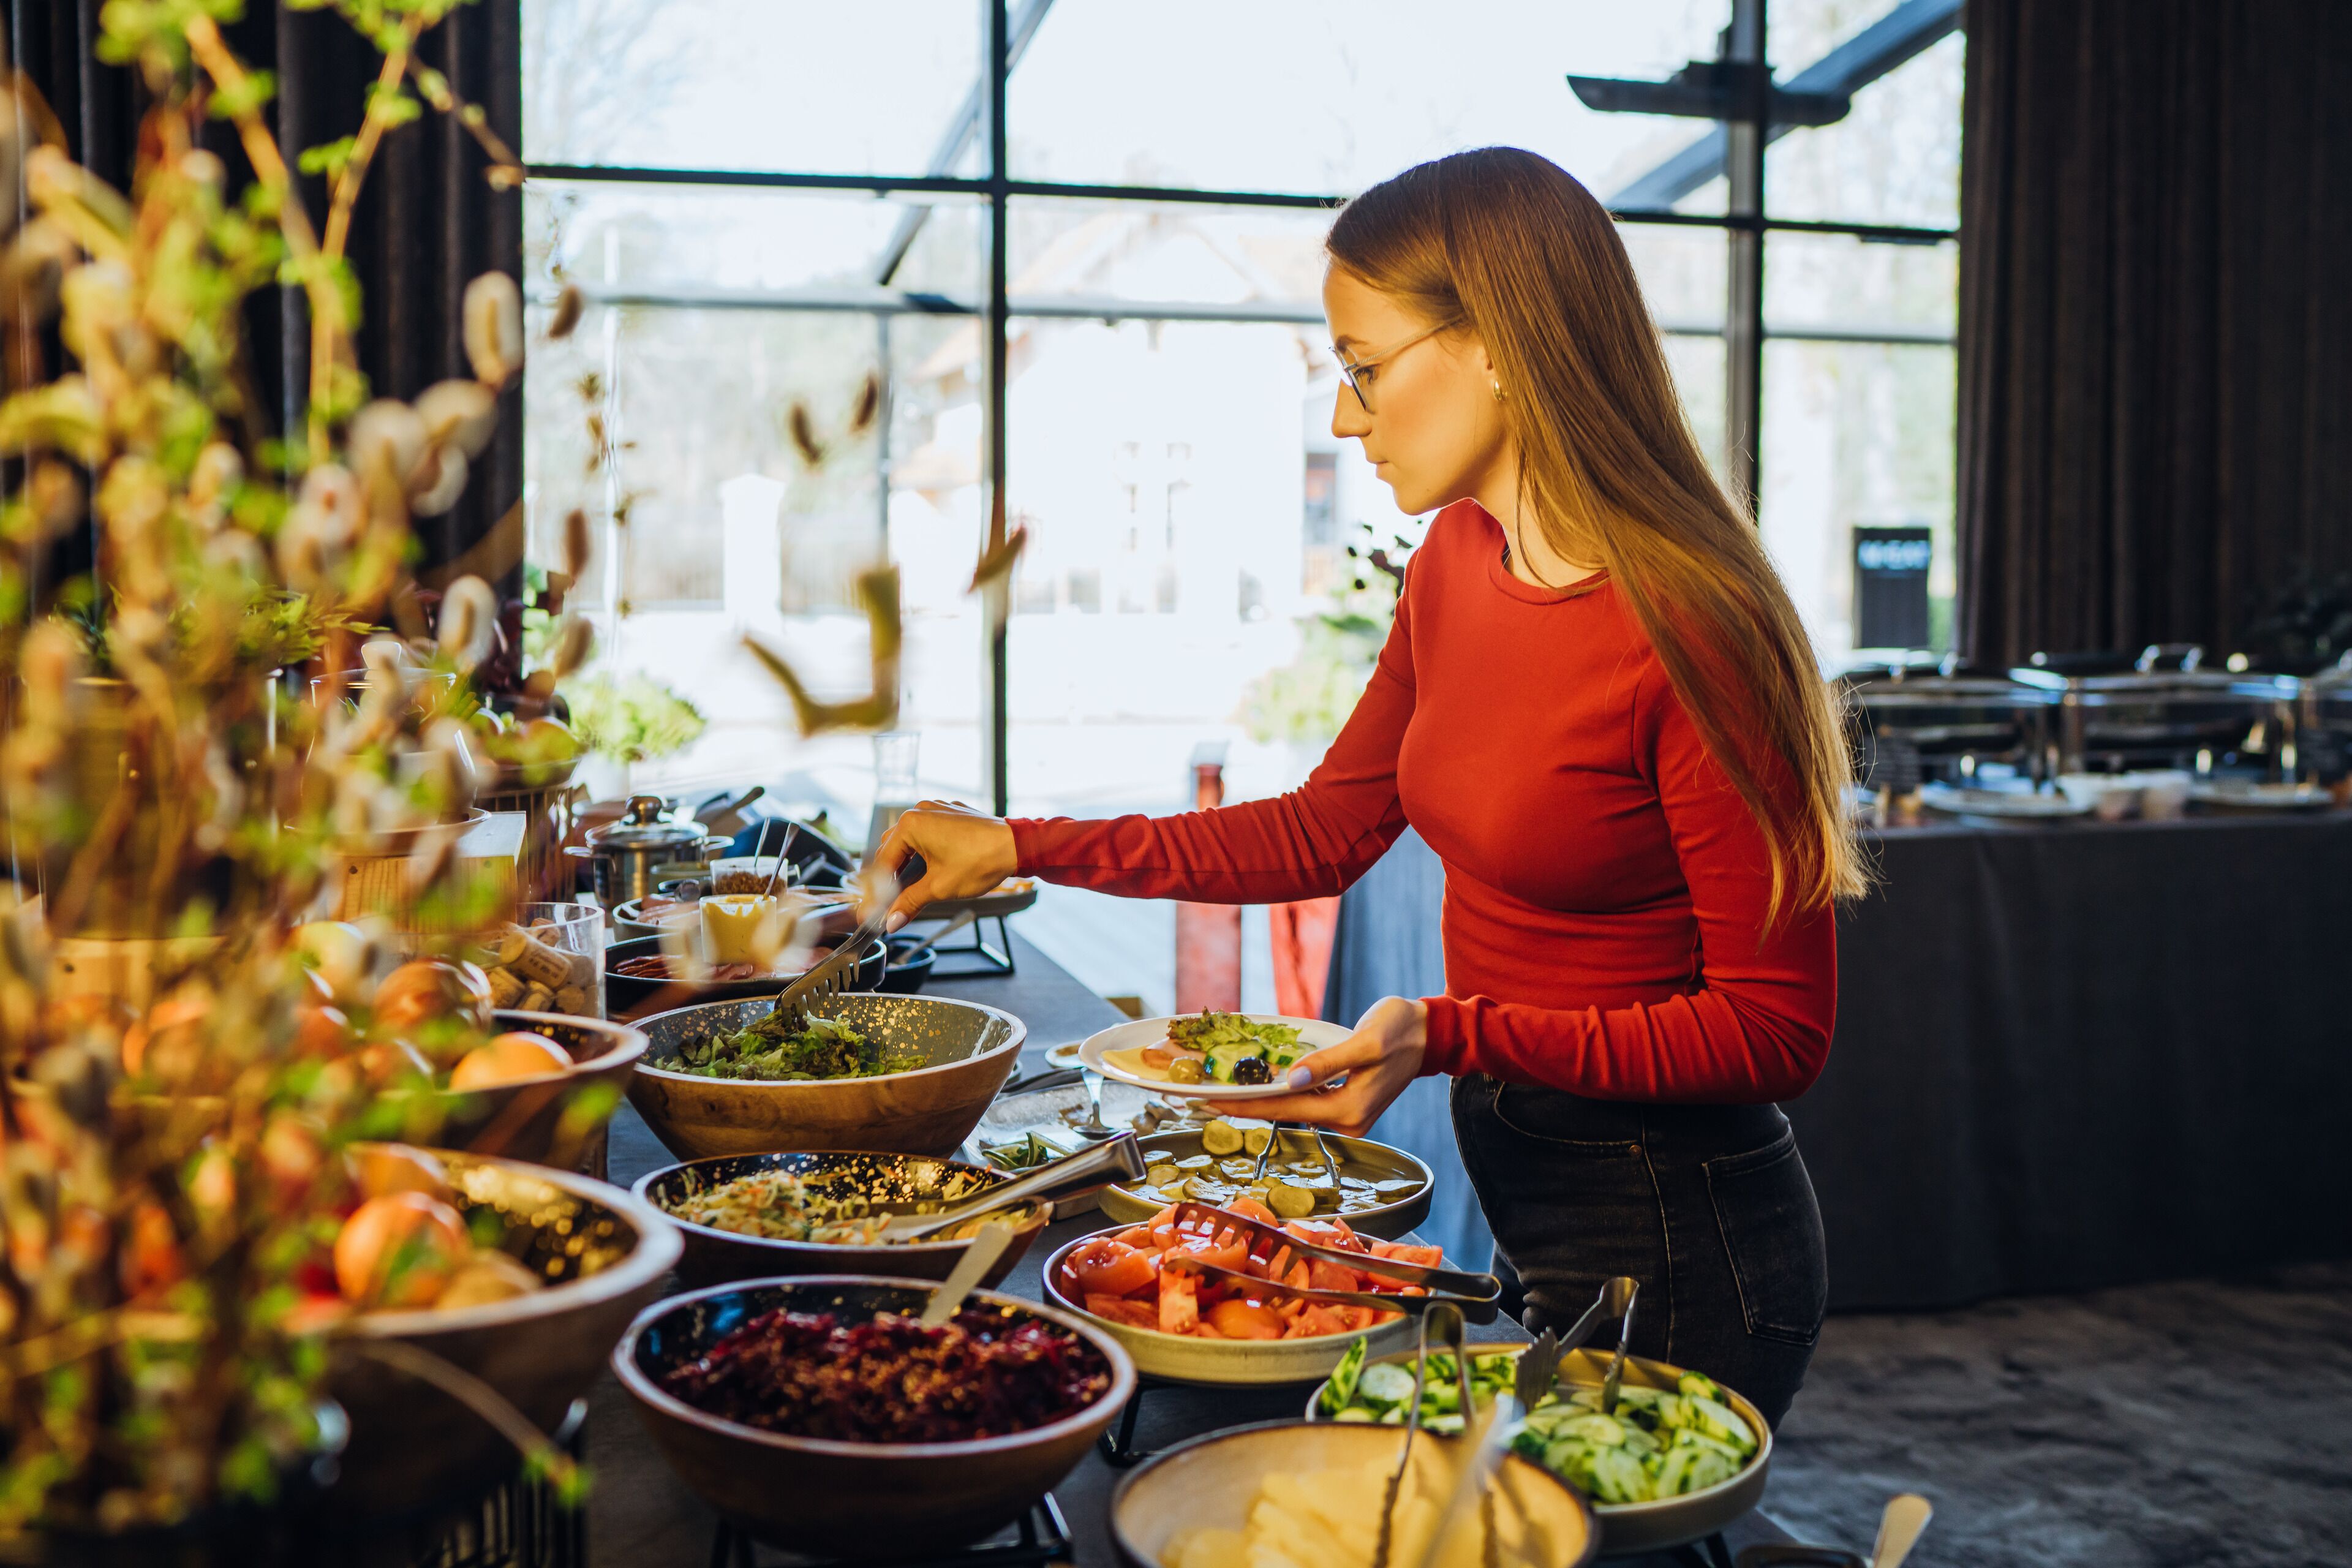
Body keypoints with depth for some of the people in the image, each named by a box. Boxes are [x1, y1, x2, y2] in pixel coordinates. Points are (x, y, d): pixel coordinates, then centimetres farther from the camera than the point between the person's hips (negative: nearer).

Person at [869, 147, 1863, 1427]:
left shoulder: (1690, 635, -25)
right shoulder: (1454, 566, 0)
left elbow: (1774, 1030, -20)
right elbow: (1324, 831, 10)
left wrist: (1452, 1034, -28)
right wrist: (1024, 847, 7)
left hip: (1675, 1249, -8)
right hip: (1513, 1199, 8)